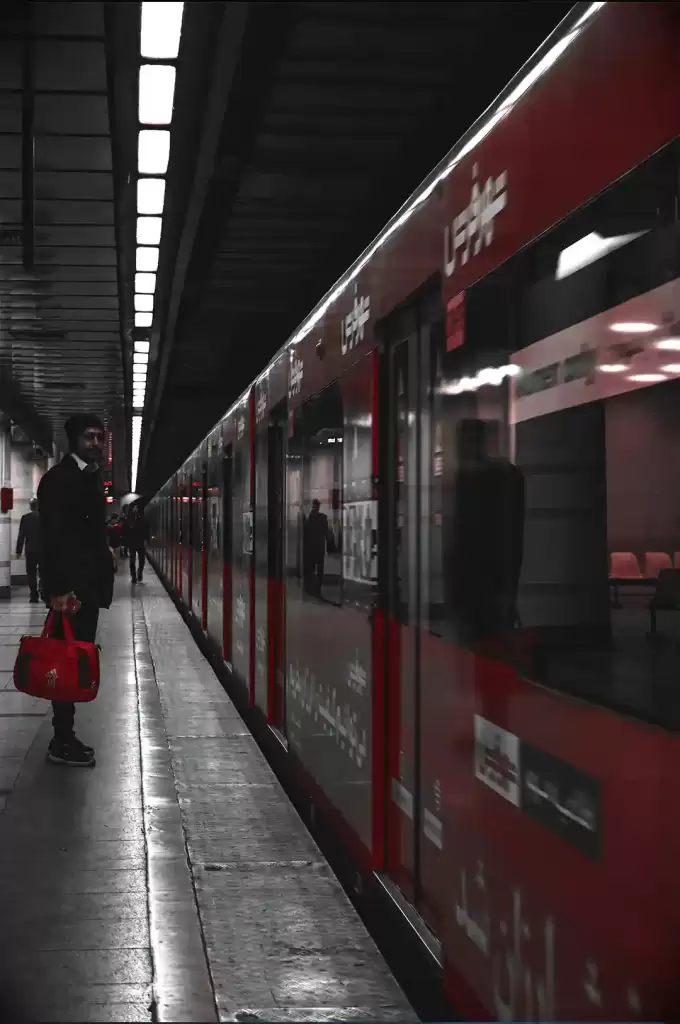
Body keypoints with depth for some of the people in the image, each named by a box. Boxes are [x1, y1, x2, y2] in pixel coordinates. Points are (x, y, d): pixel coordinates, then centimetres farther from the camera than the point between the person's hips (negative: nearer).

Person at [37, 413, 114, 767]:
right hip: (69, 588, -9)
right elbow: (51, 536, -18)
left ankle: (65, 736, 17)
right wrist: (59, 588, -24)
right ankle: (62, 742, -1)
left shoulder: (91, 478, 17)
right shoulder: (58, 478, -10)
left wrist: (100, 578, 11)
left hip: (88, 585, 9)